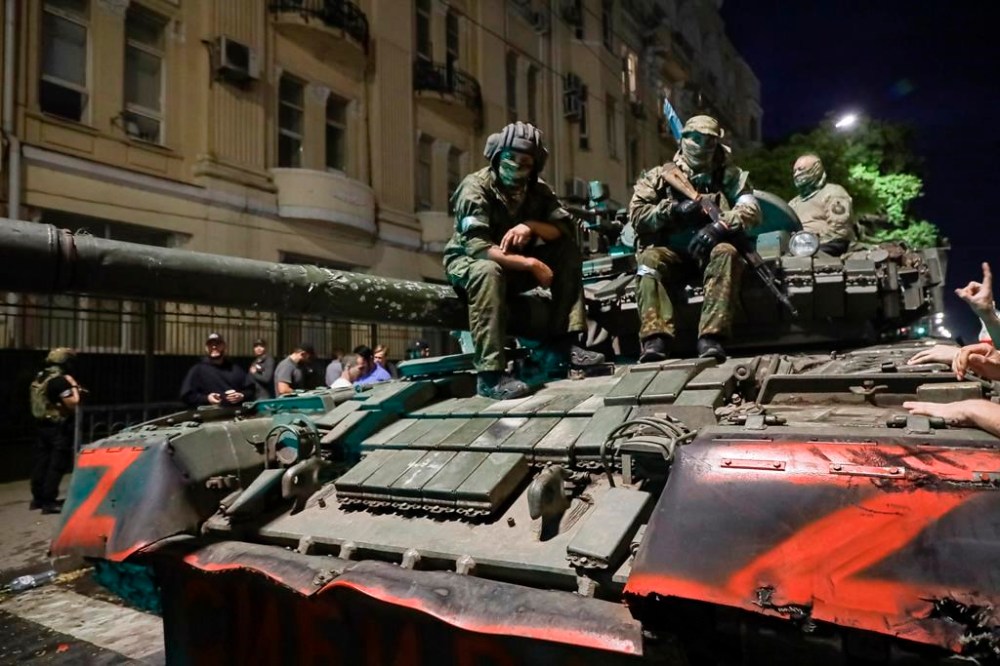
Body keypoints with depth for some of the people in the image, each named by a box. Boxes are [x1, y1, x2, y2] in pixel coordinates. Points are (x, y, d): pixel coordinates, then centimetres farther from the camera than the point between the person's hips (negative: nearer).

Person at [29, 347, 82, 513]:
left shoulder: (39, 378, 10)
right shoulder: (60, 380, -19)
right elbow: (73, 403, -21)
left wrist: (70, 388, 13)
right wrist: (73, 386, -10)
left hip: (43, 425, 9)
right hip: (59, 428, -9)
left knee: (41, 462, 15)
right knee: (57, 465, -3)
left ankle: (38, 498, 24)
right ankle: (49, 501, -1)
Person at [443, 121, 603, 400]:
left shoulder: (537, 190, -2)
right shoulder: (475, 188, -20)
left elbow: (567, 228, -9)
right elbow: (477, 248, -31)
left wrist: (531, 225, -28)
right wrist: (530, 264, -32)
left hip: (515, 265, 6)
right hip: (468, 262, -6)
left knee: (568, 250, -11)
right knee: (488, 271, -40)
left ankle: (562, 341, -13)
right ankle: (489, 374, -41)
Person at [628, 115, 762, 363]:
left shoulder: (729, 175, 13)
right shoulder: (660, 175, 12)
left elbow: (751, 210, -1)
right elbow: (636, 214, 2)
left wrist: (720, 225, -21)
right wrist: (673, 210, -15)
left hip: (711, 246, 0)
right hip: (671, 250, 0)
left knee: (726, 253, -34)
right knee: (649, 259, -32)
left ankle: (711, 337, -42)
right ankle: (656, 337, -43)